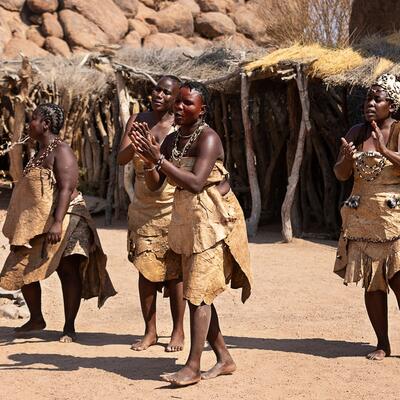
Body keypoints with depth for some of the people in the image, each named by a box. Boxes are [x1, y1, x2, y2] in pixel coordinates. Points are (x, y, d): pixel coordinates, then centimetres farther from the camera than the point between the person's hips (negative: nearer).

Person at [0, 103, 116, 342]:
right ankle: (36, 319, 23)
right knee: (23, 269, 7)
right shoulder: (41, 152, 16)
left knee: (68, 270, -7)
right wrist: (25, 226, 22)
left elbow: (66, 188, -22)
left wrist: (57, 223, -31)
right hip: (36, 223, 9)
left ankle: (69, 327, -2)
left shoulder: (61, 151, -12)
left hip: (64, 221, -9)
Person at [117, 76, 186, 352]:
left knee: (174, 270, 1)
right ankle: (150, 331, 13)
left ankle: (178, 330, 11)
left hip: (172, 207, -3)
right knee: (146, 269, 4)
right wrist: (135, 142, -22)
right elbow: (122, 158, -5)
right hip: (143, 207, 3)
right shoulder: (137, 120, 5)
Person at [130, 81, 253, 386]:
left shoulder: (208, 138, -15)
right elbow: (155, 185, 7)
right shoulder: (172, 141, 9)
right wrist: (149, 161, -12)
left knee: (199, 292, -12)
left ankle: (193, 367, -10)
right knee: (196, 294, 10)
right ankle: (224, 359, 19)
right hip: (187, 221, 9)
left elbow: (196, 183, -26)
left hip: (213, 220, -8)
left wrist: (160, 159, -26)